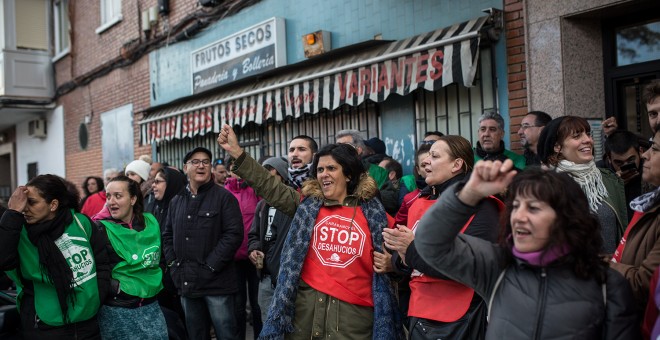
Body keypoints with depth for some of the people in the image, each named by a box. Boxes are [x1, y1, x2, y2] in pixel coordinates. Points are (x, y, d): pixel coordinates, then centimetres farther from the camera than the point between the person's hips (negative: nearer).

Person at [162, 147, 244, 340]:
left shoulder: (224, 197, -5)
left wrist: (211, 265, -16)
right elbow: (167, 235, 18)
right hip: (186, 282, 6)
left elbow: (234, 234, -14)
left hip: (216, 281, -5)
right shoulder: (176, 201, 14)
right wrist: (173, 264, 4)